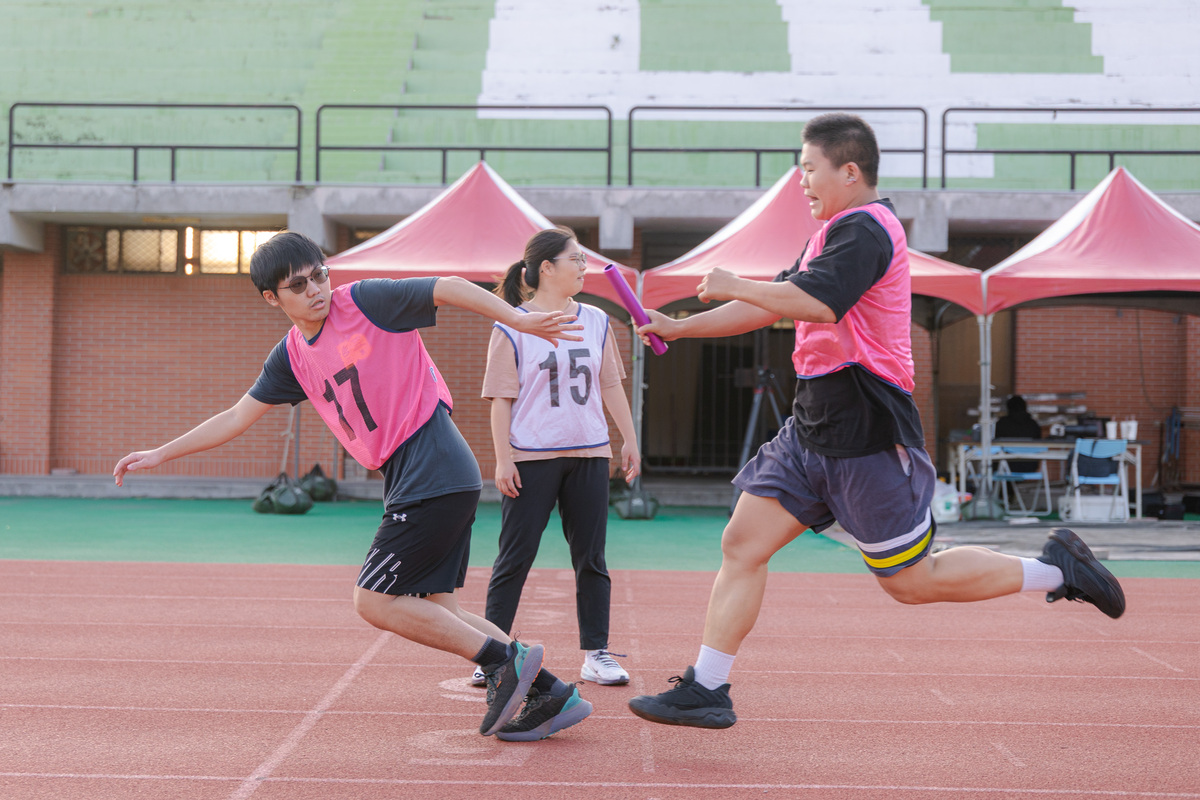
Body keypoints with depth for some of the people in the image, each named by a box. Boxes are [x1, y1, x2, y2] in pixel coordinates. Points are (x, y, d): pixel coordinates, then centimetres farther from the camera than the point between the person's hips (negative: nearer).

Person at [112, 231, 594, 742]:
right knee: (439, 613, 7)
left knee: (374, 602, -7)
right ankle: (554, 695, 11)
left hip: (433, 472, -8)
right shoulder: (293, 357, 14)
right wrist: (160, 454, 20)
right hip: (408, 483, 8)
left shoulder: (366, 301, -6)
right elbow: (237, 417, 21)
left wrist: (520, 321, -22)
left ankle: (507, 661, -4)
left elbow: (451, 289, -11)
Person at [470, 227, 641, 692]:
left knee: (591, 558, 6)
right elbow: (501, 398, -4)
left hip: (589, 454, 4)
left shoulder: (596, 321, 10)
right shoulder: (511, 327, -3)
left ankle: (596, 653, 14)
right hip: (531, 458, -4)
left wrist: (629, 439, 15)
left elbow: (611, 386, 17)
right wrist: (503, 459, -9)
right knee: (514, 558, 0)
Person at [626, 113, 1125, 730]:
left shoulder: (864, 228, -14)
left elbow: (816, 304, -32)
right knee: (741, 544, 2)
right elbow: (773, 306, 23)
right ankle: (705, 691, 7)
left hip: (864, 433, -10)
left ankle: (1055, 568, 15)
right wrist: (679, 327, 18)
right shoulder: (839, 232, 18)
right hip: (813, 426, 10)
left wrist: (734, 286, -19)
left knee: (912, 581, -1)